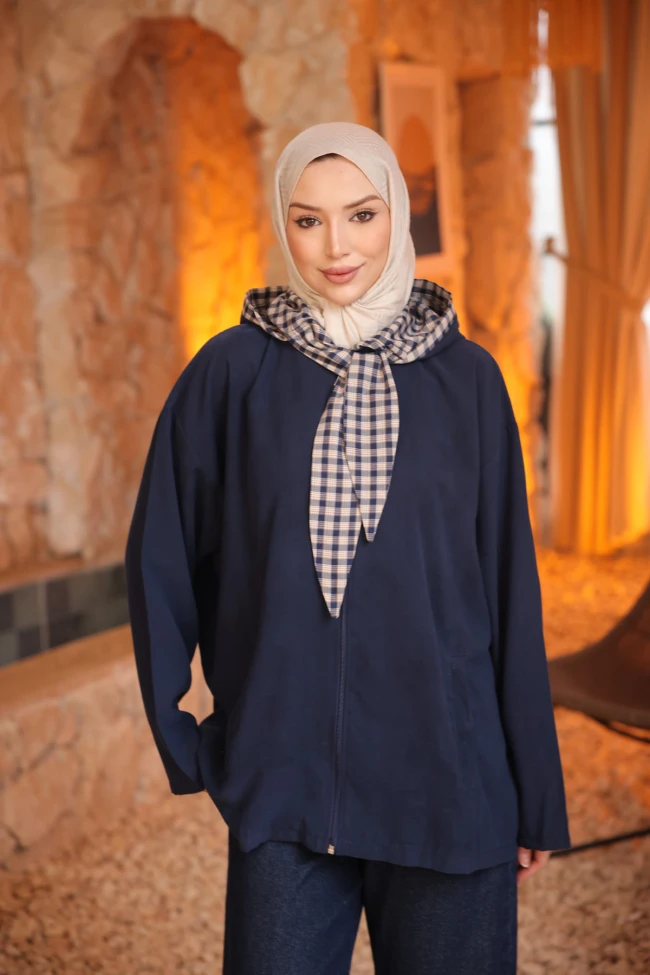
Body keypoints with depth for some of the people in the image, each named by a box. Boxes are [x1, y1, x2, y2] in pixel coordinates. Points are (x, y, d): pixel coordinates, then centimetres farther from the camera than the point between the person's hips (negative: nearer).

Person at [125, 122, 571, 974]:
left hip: (447, 784, 1)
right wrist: (186, 744, 2)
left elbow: (509, 588, 2)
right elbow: (160, 558, 3)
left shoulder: (468, 379, 0)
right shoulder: (232, 373, -2)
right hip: (283, 784, 0)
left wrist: (536, 799, 4)